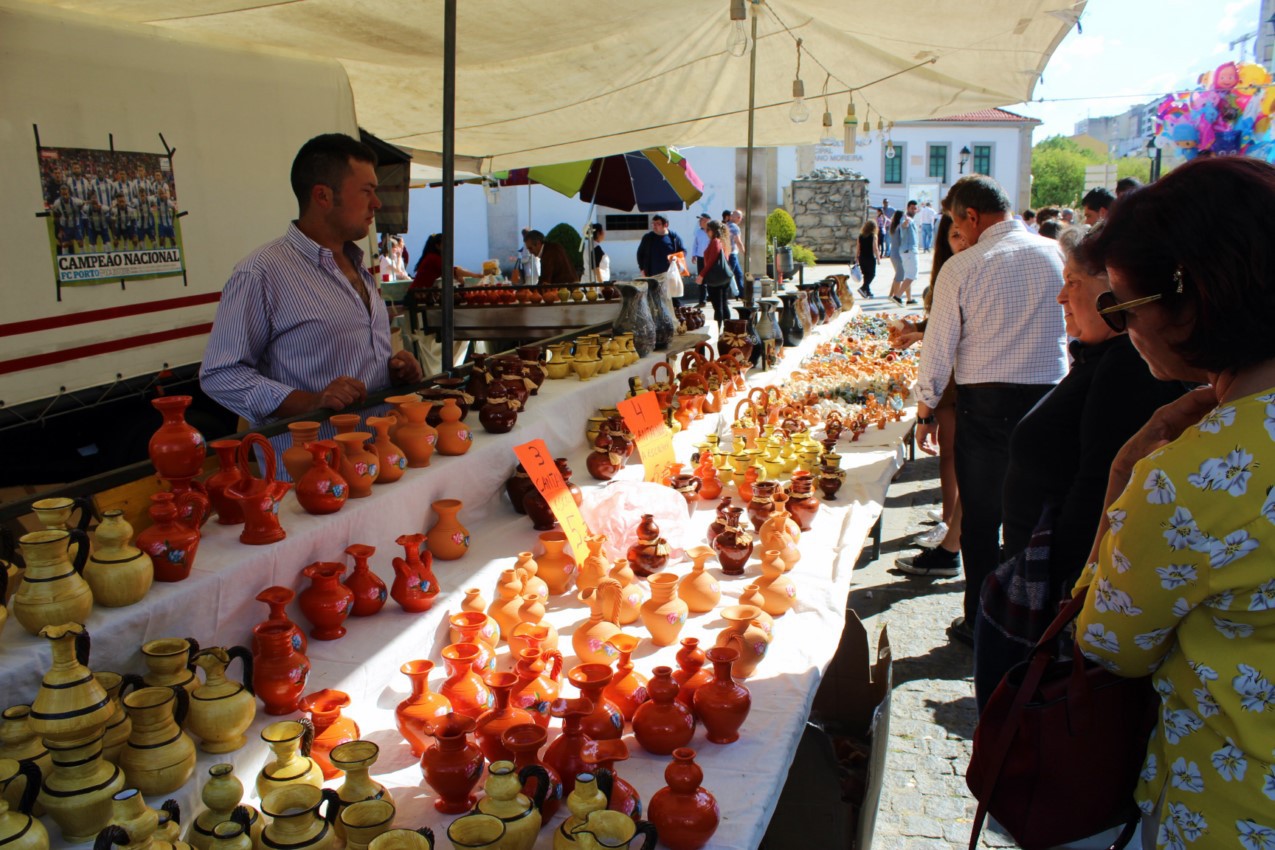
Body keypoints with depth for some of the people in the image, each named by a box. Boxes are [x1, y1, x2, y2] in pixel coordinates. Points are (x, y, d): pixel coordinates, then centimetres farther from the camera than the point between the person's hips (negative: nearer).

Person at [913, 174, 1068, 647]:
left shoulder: (962, 267, -8)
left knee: (981, 515, 9)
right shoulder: (1056, 255, 1)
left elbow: (939, 346, -5)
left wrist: (925, 413, 4)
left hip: (984, 401, -3)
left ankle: (980, 622, 18)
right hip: (1050, 394, 3)